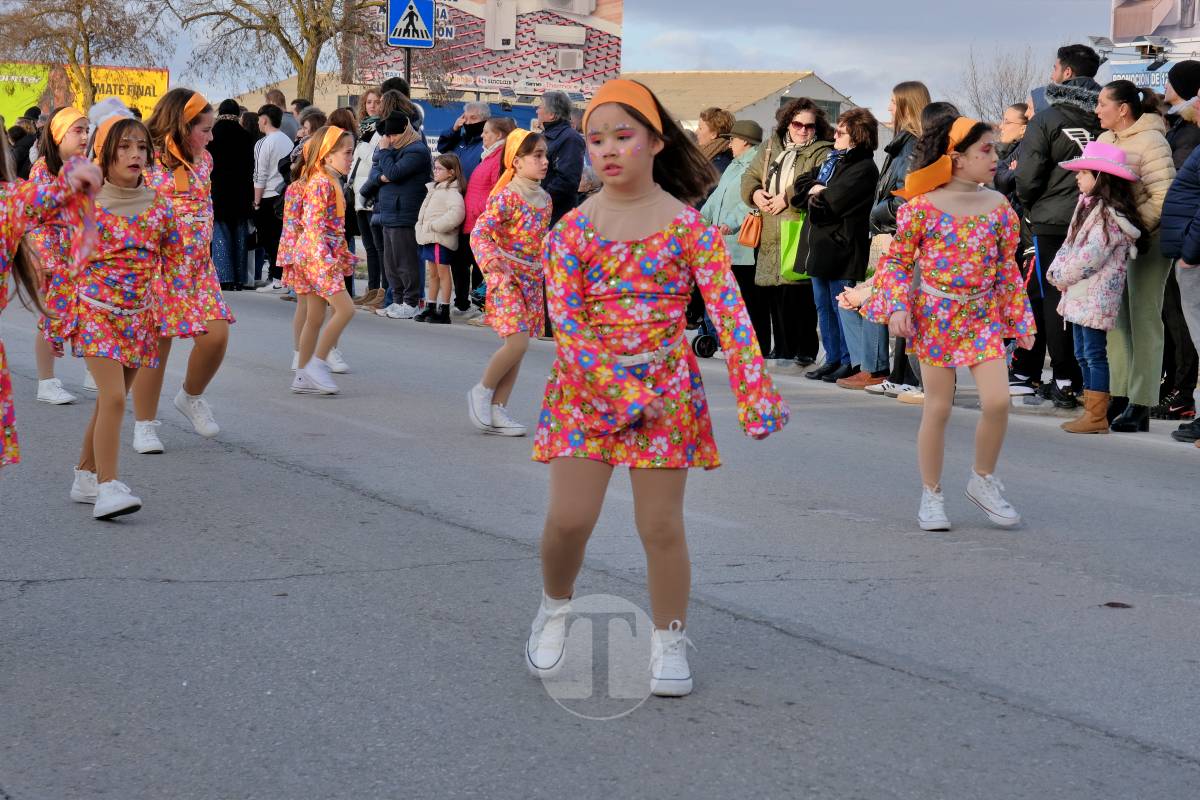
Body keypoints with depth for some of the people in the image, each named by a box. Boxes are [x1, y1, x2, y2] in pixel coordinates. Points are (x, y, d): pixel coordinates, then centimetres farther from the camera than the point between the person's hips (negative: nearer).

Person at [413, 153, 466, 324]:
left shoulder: (451, 192, -13)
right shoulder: (434, 188, 17)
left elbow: (456, 213, -28)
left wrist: (434, 225, -22)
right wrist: (421, 227, 13)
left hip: (441, 239, -9)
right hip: (429, 238, 9)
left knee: (443, 273, -4)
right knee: (432, 274, 15)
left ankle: (444, 311, -1)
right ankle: (430, 308, 22)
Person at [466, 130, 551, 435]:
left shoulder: (545, 199, 10)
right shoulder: (507, 196, -13)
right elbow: (479, 232, -20)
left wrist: (547, 273, 21)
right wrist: (491, 262, -36)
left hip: (532, 280, 8)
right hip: (507, 277, -8)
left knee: (518, 345, 6)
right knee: (518, 341, -17)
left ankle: (497, 410, 12)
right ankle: (481, 391, 5)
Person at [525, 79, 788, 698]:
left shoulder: (688, 224, -4)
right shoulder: (574, 228, -1)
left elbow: (727, 311, -10)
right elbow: (565, 320, -7)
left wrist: (754, 392, -20)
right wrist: (612, 388, -18)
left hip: (666, 386, -1)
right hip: (585, 385, 1)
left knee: (662, 525, 1)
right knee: (568, 518, -5)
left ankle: (669, 642, 18)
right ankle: (554, 609, 25)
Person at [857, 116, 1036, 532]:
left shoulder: (997, 205, 4)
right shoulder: (924, 205, -7)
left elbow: (1007, 267, 11)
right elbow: (897, 259, -2)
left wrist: (1020, 320, 10)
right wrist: (897, 307, -13)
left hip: (983, 315, 3)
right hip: (935, 316, -3)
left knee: (997, 401, -10)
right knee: (938, 408, 2)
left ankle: (983, 481, 12)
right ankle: (931, 495, 16)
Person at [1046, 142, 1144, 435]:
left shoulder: (1108, 214, -16)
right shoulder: (1088, 206, 15)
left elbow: (1090, 256, -20)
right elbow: (1069, 244, 17)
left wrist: (1063, 277, -10)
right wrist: (1056, 272, 3)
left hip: (1096, 295, -10)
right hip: (1079, 294, 10)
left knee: (1094, 353, -6)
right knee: (1083, 353, 13)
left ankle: (1097, 416, -3)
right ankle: (1090, 410, 20)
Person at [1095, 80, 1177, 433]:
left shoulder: (1150, 141, -14)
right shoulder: (1105, 140, 11)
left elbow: (1164, 196, -20)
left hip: (1147, 240, -8)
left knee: (1144, 321, -4)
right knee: (1116, 319, 11)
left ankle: (1140, 405, -2)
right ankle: (1119, 396, 19)